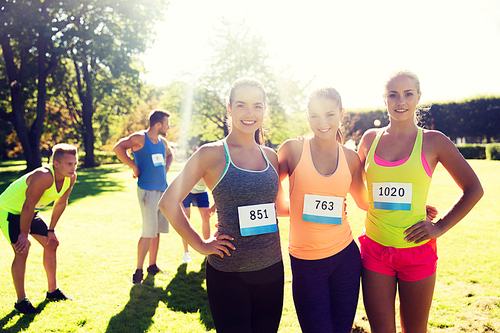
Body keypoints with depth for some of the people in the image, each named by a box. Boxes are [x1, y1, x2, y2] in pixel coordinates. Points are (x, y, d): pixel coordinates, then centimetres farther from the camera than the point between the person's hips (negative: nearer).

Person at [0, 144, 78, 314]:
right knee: (22, 251, -17)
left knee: (51, 244, 8)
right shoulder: (43, 177, -38)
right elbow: (28, 206, -30)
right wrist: (24, 235, -21)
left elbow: (61, 203, 0)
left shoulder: (71, 177, -14)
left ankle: (52, 291, 23)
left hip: (30, 211, 8)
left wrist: (51, 230, 3)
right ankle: (21, 301, -2)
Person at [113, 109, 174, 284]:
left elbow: (170, 154, 34)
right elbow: (118, 147, -19)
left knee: (158, 230, 12)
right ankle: (138, 270, 2)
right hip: (147, 190, -7)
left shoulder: (163, 142, 14)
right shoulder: (140, 138, -8)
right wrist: (134, 167, -17)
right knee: (149, 231, -9)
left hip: (163, 189, 8)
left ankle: (152, 266, 23)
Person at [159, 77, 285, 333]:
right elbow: (169, 202, -7)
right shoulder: (212, 154, -8)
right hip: (227, 273, -4)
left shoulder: (271, 157, 6)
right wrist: (201, 245, -7)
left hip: (271, 270, 5)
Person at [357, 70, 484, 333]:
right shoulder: (370, 139, 5)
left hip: (417, 250, -1)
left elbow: (473, 189, 3)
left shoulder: (433, 141, -2)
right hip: (375, 249, 2)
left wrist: (440, 227, -3)